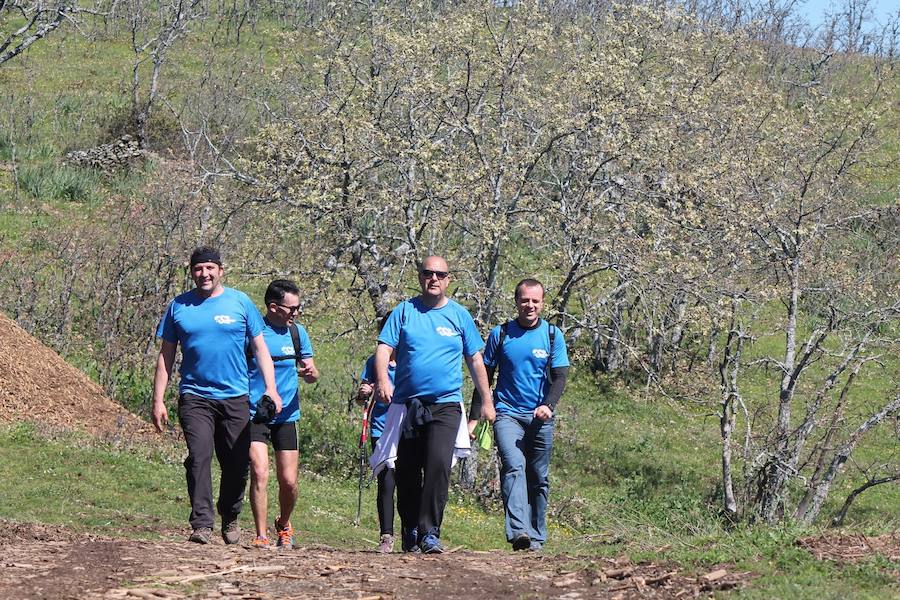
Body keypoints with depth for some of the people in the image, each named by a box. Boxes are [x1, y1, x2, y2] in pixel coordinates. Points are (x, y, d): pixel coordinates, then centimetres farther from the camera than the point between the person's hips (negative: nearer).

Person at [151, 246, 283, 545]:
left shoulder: (239, 302, 5)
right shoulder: (179, 306, 7)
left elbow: (260, 348, 7)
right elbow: (165, 355, 10)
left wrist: (271, 388, -5)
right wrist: (158, 400, 4)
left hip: (235, 397, 1)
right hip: (195, 397, -1)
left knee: (237, 463, 5)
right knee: (199, 458, -14)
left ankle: (230, 518, 26)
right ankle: (202, 524, -16)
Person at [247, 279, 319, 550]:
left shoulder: (297, 332, 6)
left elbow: (312, 374, 9)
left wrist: (310, 372, -16)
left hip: (286, 416, 3)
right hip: (254, 413, -3)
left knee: (289, 481, 2)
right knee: (259, 472, -17)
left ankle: (284, 525, 29)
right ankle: (261, 535, -11)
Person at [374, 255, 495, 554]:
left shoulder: (459, 315, 9)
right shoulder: (404, 311, 7)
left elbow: (475, 360, 14)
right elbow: (384, 349, -2)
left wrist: (487, 402, 12)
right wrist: (383, 380, -21)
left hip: (445, 405, -1)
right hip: (406, 405, 1)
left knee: (439, 464, -20)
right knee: (407, 473, 5)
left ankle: (430, 532, -18)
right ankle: (410, 533, 21)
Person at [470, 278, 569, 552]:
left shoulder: (552, 335, 5)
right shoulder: (500, 334, 4)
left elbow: (560, 376, 1)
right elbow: (485, 376, 9)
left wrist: (548, 405, -18)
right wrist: (474, 416, 5)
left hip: (540, 418, 2)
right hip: (507, 414, -2)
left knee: (539, 478, 6)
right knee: (514, 467, -21)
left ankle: (536, 537, 16)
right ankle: (518, 531, -33)